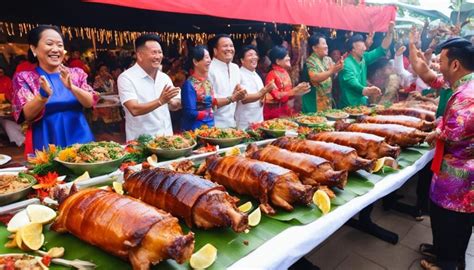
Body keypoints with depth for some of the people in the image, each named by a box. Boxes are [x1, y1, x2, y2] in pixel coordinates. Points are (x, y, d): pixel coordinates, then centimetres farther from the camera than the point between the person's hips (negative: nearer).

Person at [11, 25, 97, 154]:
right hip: (46, 146, -1)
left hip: (80, 140, 2)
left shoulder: (76, 73, 7)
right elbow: (27, 115, -8)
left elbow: (90, 102, -5)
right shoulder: (24, 77, 1)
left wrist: (71, 87, -24)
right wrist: (43, 95, -26)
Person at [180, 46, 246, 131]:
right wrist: (208, 114, -4)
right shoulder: (189, 84, -16)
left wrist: (231, 98, 6)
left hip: (210, 125, 7)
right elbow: (190, 113, -17)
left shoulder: (207, 81, 6)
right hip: (194, 129, -7)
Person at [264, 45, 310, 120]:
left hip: (284, 110, 7)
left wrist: (298, 89, -4)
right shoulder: (272, 75, -15)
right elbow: (275, 95, -19)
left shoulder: (285, 73, 6)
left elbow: (288, 92, 13)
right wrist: (293, 91, -23)